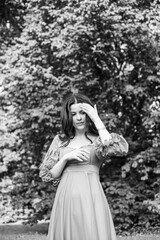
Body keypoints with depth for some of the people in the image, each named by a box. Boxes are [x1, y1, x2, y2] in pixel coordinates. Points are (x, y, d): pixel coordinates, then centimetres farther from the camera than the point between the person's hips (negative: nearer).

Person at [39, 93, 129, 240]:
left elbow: (118, 149, -17)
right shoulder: (60, 140, 12)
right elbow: (49, 175, 10)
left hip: (90, 198, -2)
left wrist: (97, 120, -9)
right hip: (66, 198, 2)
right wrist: (66, 158, -7)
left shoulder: (99, 138, 6)